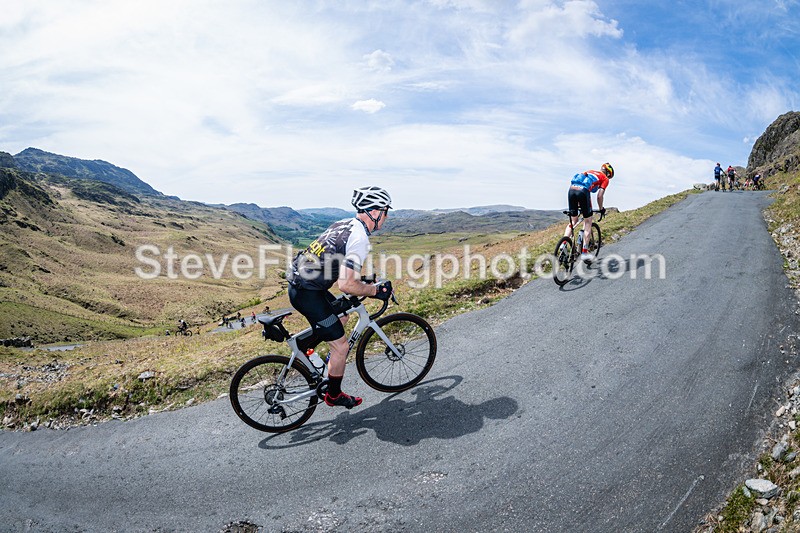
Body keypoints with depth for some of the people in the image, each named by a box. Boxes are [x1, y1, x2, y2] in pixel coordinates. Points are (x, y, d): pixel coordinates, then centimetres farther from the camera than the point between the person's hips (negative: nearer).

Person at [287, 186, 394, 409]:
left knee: (342, 316, 28)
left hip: (300, 282, 9)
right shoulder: (360, 239, -20)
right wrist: (375, 290, -12)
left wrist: (362, 280, 25)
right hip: (308, 293, -9)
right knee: (340, 346, 4)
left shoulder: (344, 224, 9)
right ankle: (333, 395, 23)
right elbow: (346, 284, -27)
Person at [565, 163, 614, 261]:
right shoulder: (605, 179, 18)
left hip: (571, 189, 5)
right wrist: (601, 209, 24)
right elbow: (599, 196, 9)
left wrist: (579, 205, 38)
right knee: (588, 222, 9)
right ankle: (584, 252, 7)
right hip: (583, 191, -5)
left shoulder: (590, 172, 35)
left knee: (573, 221, 19)